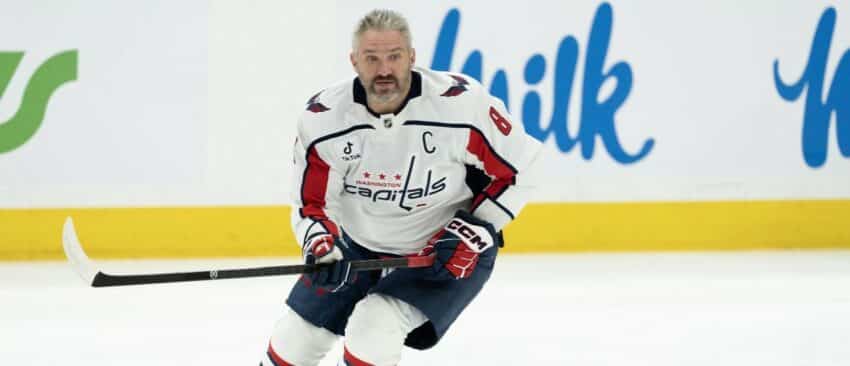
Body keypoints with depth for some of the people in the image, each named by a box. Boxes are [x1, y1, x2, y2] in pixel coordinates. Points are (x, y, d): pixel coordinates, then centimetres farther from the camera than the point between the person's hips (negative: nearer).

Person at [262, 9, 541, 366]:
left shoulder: (463, 104, -27)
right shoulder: (323, 118, -18)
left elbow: (516, 170, -14)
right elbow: (310, 201, -8)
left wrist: (474, 232, -20)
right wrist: (322, 248, -28)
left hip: (451, 252, -4)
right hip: (360, 245, 4)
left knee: (374, 330, -25)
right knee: (297, 337, 12)